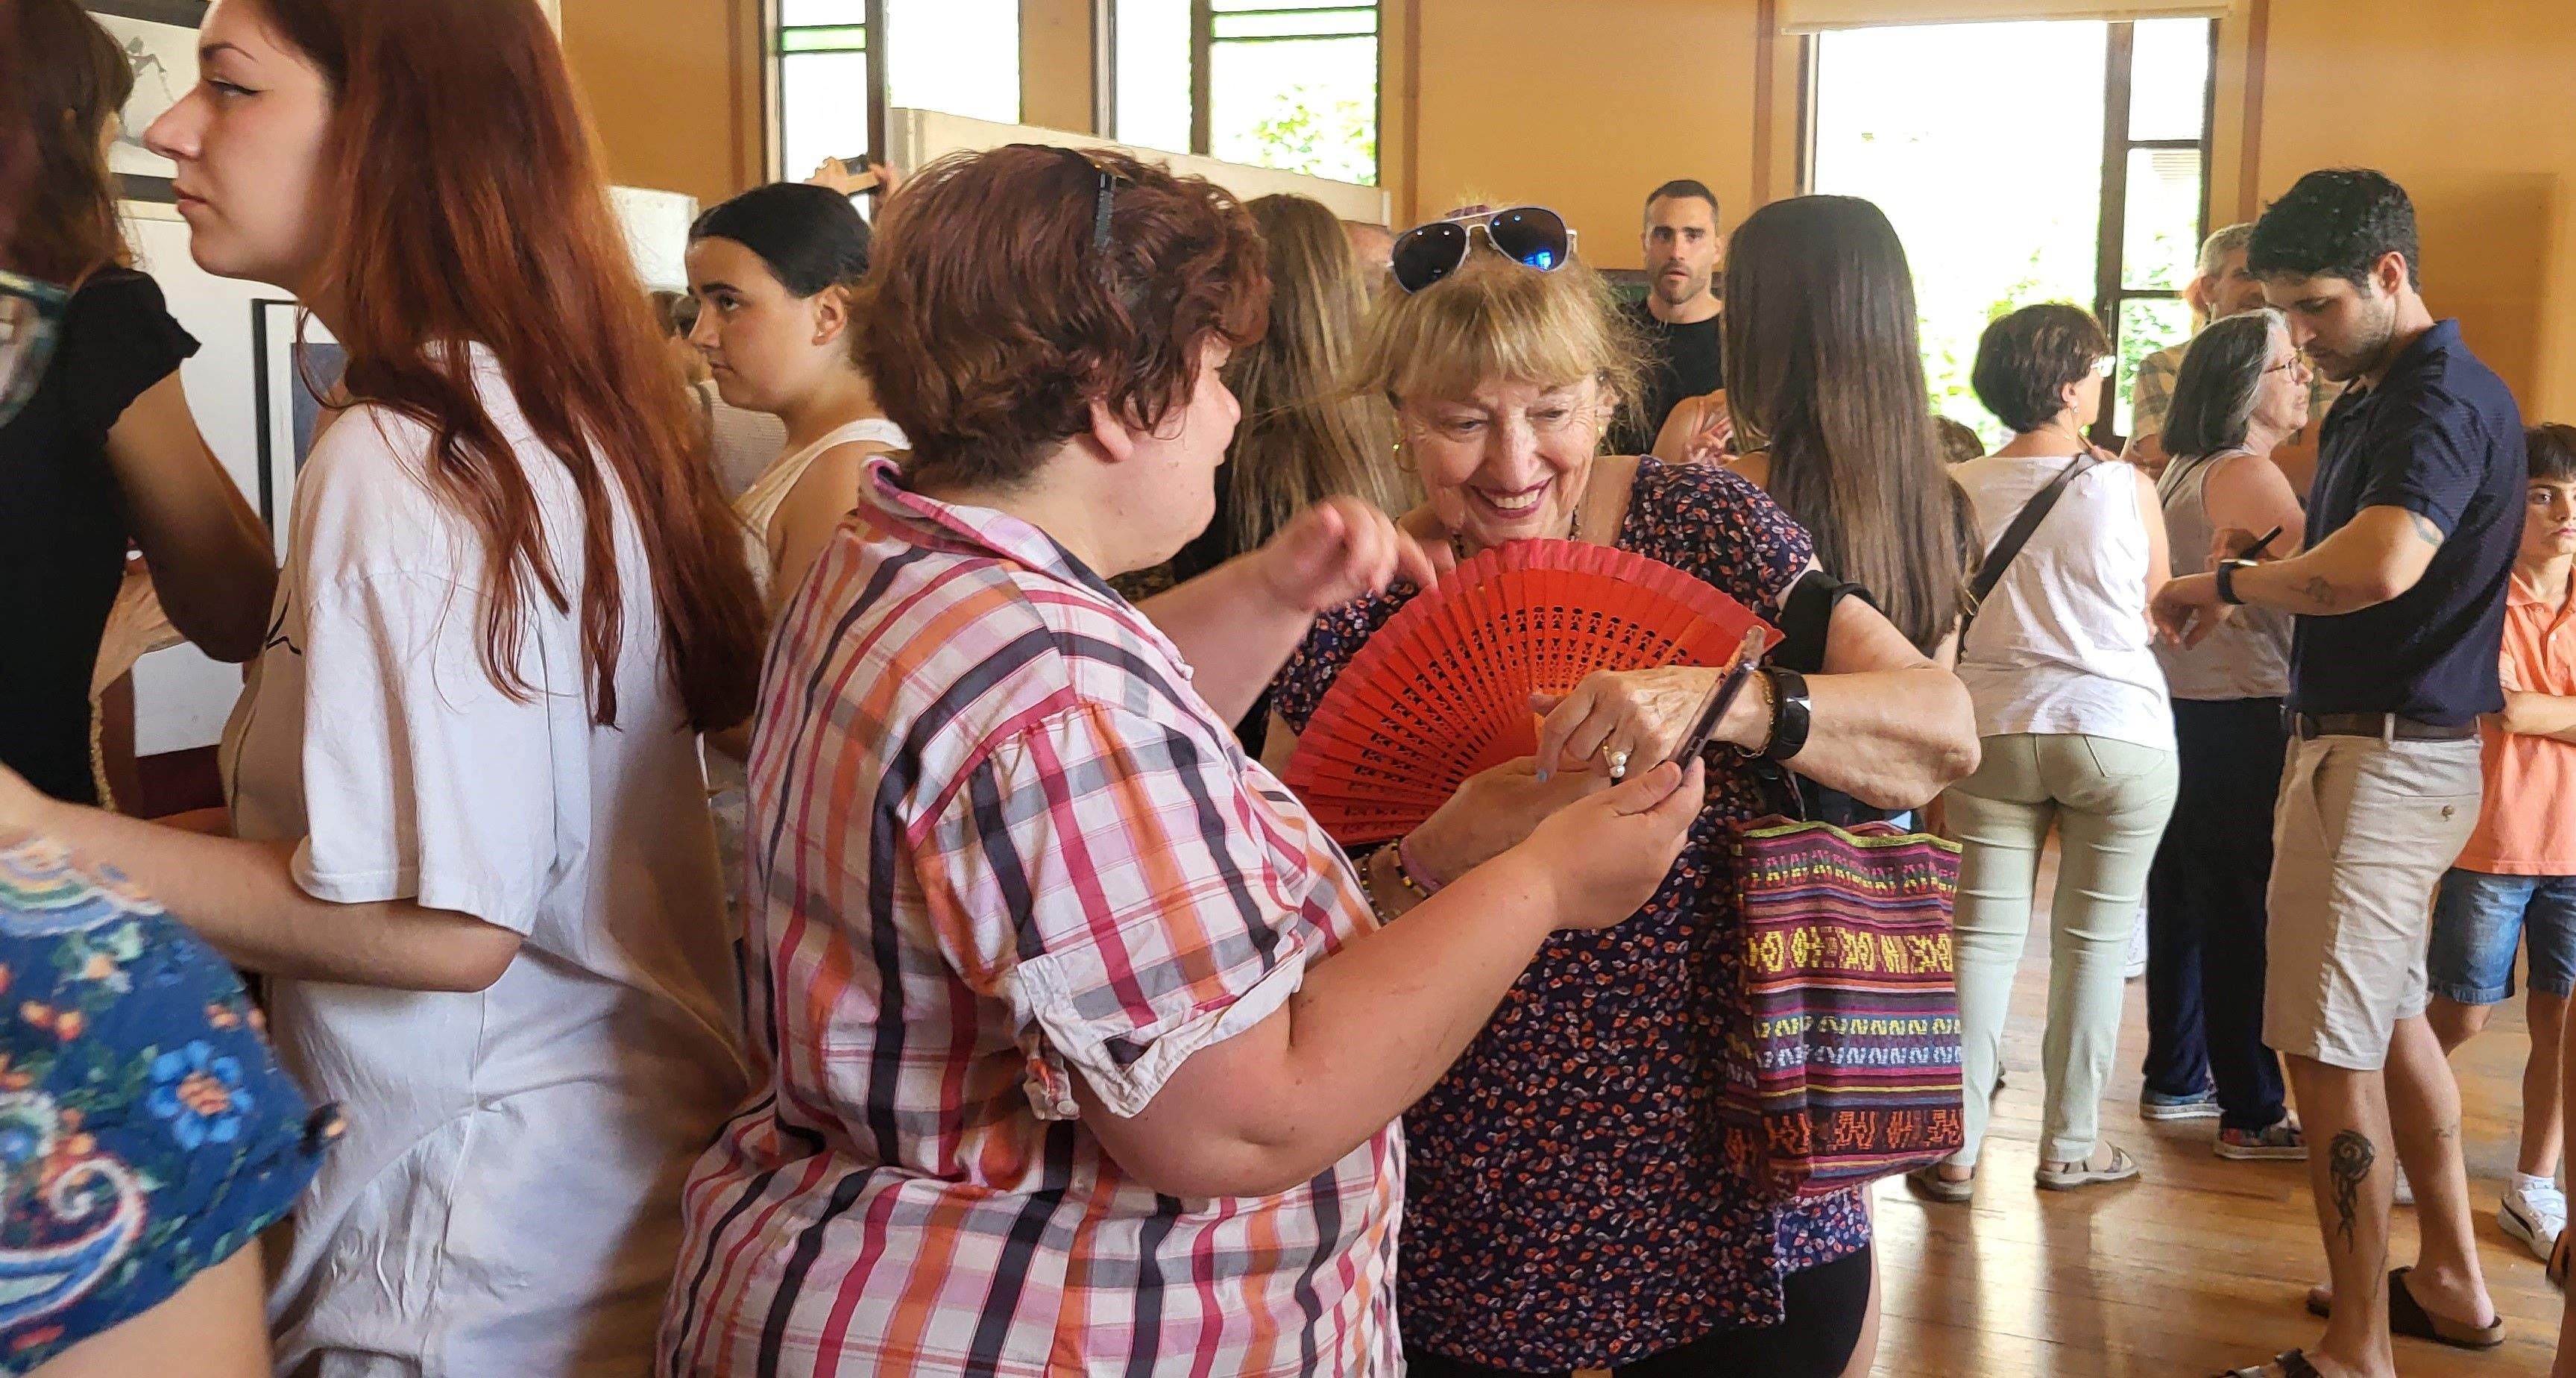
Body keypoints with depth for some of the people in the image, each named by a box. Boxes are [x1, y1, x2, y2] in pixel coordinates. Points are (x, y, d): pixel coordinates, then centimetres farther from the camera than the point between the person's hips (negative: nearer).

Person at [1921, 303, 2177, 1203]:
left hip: (1996, 732, 2)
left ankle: (1955, 1148, 7)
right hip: (2119, 734, -1)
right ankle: (2071, 1145, 18)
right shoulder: (2127, 488, -7)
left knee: (1984, 936, 6)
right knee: (2093, 942, 9)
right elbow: (2157, 615, 5)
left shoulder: (1960, 492, -3)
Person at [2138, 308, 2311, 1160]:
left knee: (2182, 904, 17)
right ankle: (2253, 1115, 3)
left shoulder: (2181, 472, 15)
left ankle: (2176, 1080, 28)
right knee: (2243, 917, -4)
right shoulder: (2244, 476, -14)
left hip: (2179, 708, 10)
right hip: (2236, 718, -10)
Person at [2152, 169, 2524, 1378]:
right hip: (2361, 741, 11)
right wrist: (2260, 568, -2)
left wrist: (2225, 583, -21)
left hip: (2385, 755, -11)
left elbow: (2378, 565, -36)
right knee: (2391, 1020, 20)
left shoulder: (2446, 401, -19)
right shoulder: (2370, 400, 14)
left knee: (2327, 1049, -6)